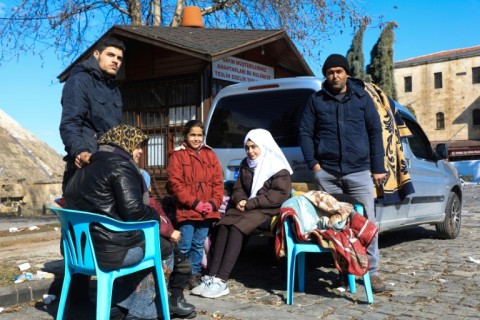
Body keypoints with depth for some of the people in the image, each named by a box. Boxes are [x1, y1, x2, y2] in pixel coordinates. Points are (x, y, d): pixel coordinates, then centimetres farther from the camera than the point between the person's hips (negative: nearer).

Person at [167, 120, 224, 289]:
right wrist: (194, 203, -14)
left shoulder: (210, 155, 12)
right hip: (186, 210, -4)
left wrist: (213, 203, -6)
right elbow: (175, 184, -8)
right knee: (184, 246, -2)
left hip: (207, 211, 4)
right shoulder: (177, 155, -2)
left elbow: (218, 182, 9)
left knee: (198, 245, 12)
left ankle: (194, 274, 23)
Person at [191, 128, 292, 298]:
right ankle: (211, 276, -32)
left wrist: (250, 203, -15)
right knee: (223, 226, -25)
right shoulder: (245, 165, 18)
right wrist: (240, 200, -5)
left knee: (236, 228, -31)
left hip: (267, 210, -6)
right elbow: (238, 188, 20)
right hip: (246, 207, 6)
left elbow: (281, 194, -12)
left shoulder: (277, 167, -2)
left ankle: (221, 280, -36)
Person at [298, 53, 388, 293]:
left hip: (358, 171, 0)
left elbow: (375, 132, 7)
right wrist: (313, 163, -2)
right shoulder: (316, 100, 9)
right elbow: (305, 132, 8)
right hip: (326, 173, 1)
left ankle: (371, 271, 11)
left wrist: (378, 168, 2)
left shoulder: (362, 98, 8)